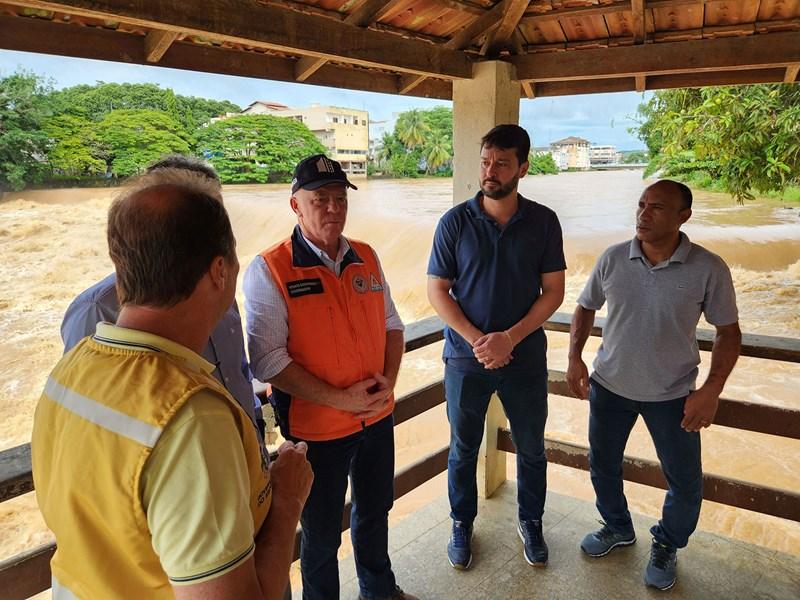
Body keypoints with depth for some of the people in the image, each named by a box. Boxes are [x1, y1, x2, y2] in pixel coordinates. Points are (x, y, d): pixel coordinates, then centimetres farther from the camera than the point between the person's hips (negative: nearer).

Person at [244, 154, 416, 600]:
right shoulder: (269, 270, -15)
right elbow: (268, 359, -19)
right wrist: (339, 399, -20)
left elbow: (391, 324, 9)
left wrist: (389, 379, -7)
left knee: (375, 511, 27)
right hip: (317, 427, -5)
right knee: (322, 531, 15)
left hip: (378, 416, 6)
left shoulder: (366, 257, 2)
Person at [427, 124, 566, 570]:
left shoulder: (544, 222, -5)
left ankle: (531, 523, 41)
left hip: (526, 357, 1)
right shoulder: (455, 222, -7)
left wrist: (510, 338, -16)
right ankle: (462, 525, 37)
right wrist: (476, 340, -16)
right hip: (467, 358, 0)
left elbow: (553, 291, -4)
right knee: (464, 449, 15)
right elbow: (437, 290, -5)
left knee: (532, 449, 16)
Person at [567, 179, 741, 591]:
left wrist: (712, 389, -15)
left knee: (685, 483, 10)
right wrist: (574, 356, -7)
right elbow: (585, 307, 5)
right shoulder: (612, 259, -9)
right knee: (603, 465, 18)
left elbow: (728, 332, -6)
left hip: (672, 395, -2)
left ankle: (667, 546, 40)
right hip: (608, 385, 2)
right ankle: (617, 528, 47)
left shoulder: (708, 269, -15)